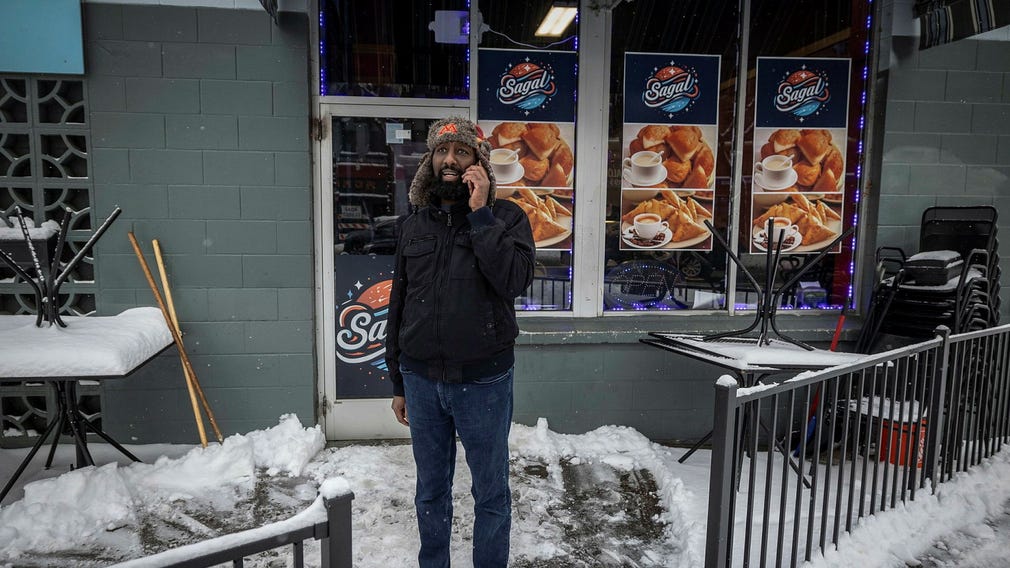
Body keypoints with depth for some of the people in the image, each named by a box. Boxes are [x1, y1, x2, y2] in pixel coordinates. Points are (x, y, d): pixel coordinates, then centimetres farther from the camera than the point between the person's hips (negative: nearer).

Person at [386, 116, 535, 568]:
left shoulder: (506, 218, -4)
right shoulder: (413, 225, 7)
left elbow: (513, 280, -22)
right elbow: (398, 305, 11)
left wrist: (479, 213, -19)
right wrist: (398, 382, 12)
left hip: (483, 382, -3)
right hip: (421, 380, 3)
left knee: (491, 493, 12)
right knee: (431, 492, 19)